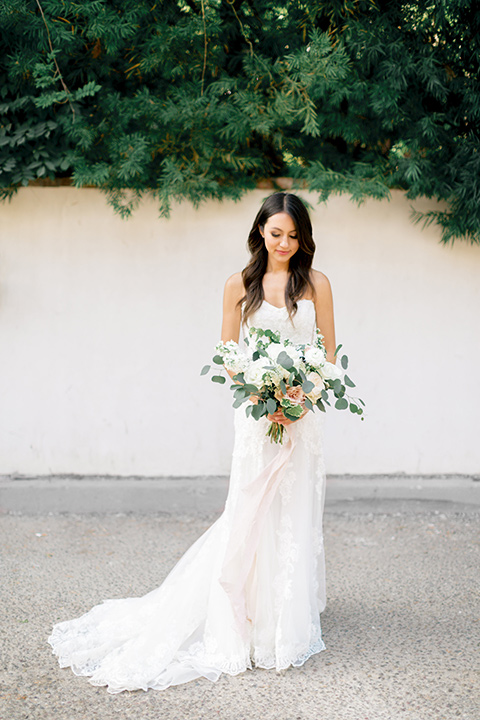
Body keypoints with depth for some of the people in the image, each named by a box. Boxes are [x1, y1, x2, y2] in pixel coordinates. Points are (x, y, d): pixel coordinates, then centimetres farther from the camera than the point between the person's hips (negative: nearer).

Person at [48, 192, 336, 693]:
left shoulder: (316, 284, 6)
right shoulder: (240, 285, 4)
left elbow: (329, 353, 6)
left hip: (304, 413, 1)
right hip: (257, 413, -1)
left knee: (296, 514, 4)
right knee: (250, 515, -3)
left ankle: (289, 624, 18)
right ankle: (243, 625, 7)